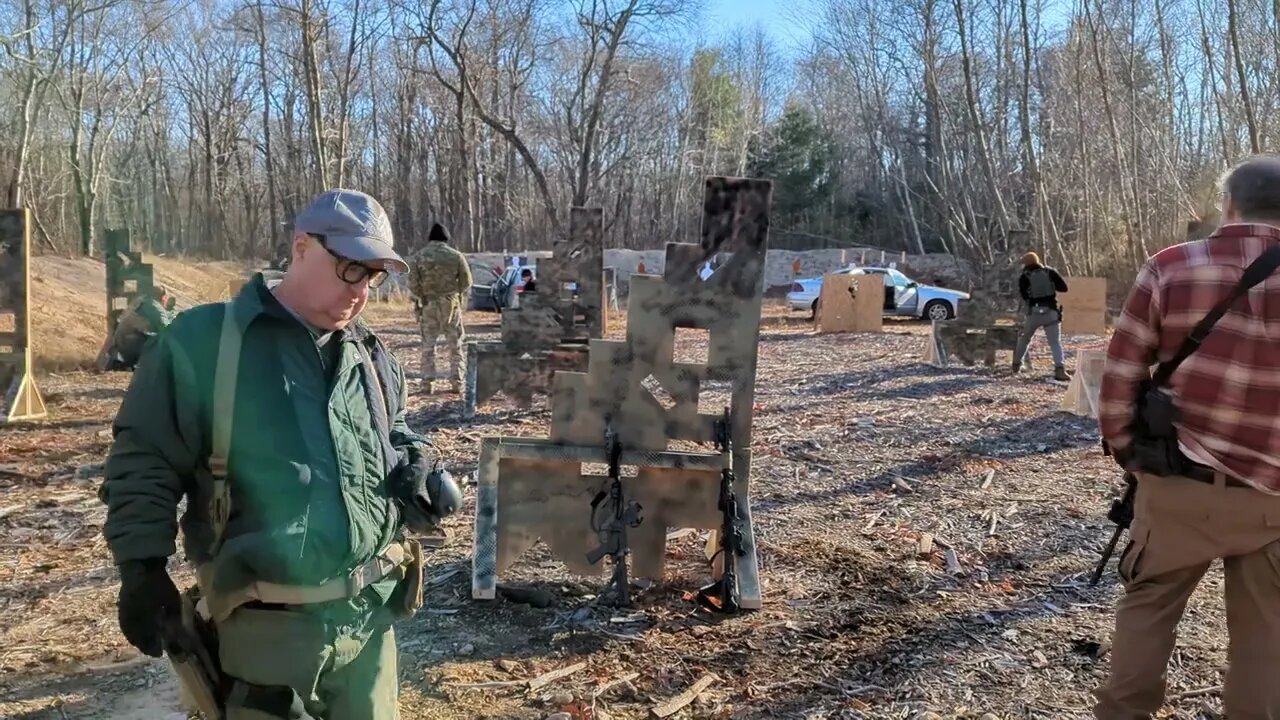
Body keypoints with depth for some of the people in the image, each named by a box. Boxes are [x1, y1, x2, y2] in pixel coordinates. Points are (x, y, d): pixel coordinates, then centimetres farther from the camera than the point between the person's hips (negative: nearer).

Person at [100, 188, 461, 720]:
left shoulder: (371, 355, 9)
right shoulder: (205, 339, -9)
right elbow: (144, 457, -4)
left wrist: (418, 466, 2)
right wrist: (142, 567, -9)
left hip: (371, 617, 6)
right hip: (266, 629, -5)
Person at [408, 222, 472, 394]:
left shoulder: (418, 257, -3)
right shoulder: (456, 256, -4)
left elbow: (412, 284, -4)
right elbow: (466, 283, -1)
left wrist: (422, 296, 13)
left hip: (428, 305, 1)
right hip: (451, 304, 0)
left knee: (428, 345, 8)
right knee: (455, 345, 7)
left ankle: (428, 382, 7)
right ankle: (456, 382, 6)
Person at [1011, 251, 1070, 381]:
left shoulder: (1024, 277, 1)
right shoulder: (1050, 272, 5)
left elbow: (1024, 296, 2)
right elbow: (1064, 287, 4)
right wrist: (1050, 285, 17)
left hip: (1034, 312, 0)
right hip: (1051, 312, 0)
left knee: (1024, 338, 23)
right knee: (1055, 342, -3)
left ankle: (1017, 364, 34)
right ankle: (1060, 369, -21)